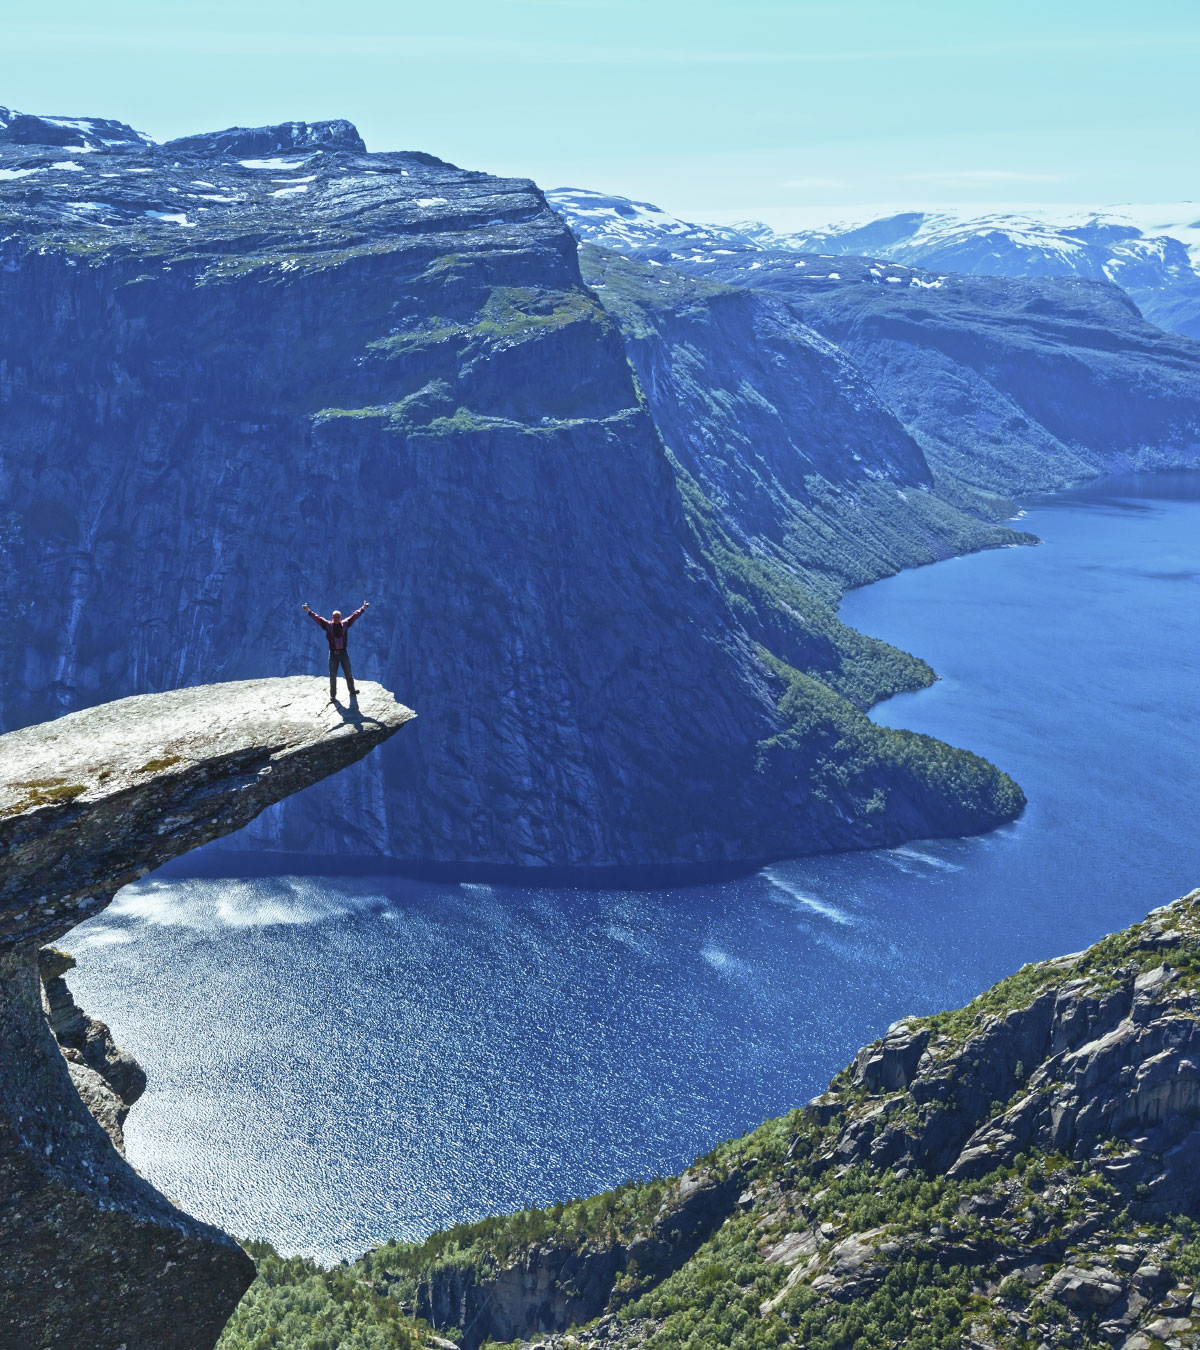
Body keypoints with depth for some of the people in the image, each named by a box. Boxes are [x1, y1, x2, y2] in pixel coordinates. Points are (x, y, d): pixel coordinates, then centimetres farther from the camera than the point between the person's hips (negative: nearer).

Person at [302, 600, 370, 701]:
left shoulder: (345, 624, 3)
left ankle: (352, 691, 30)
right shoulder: (328, 625, -1)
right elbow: (317, 618, -5)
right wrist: (308, 611, -14)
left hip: (343, 652, 1)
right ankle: (332, 696, 10)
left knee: (348, 673, 13)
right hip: (333, 653, -1)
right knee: (333, 676, 3)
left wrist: (363, 608, 8)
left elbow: (354, 616, 8)